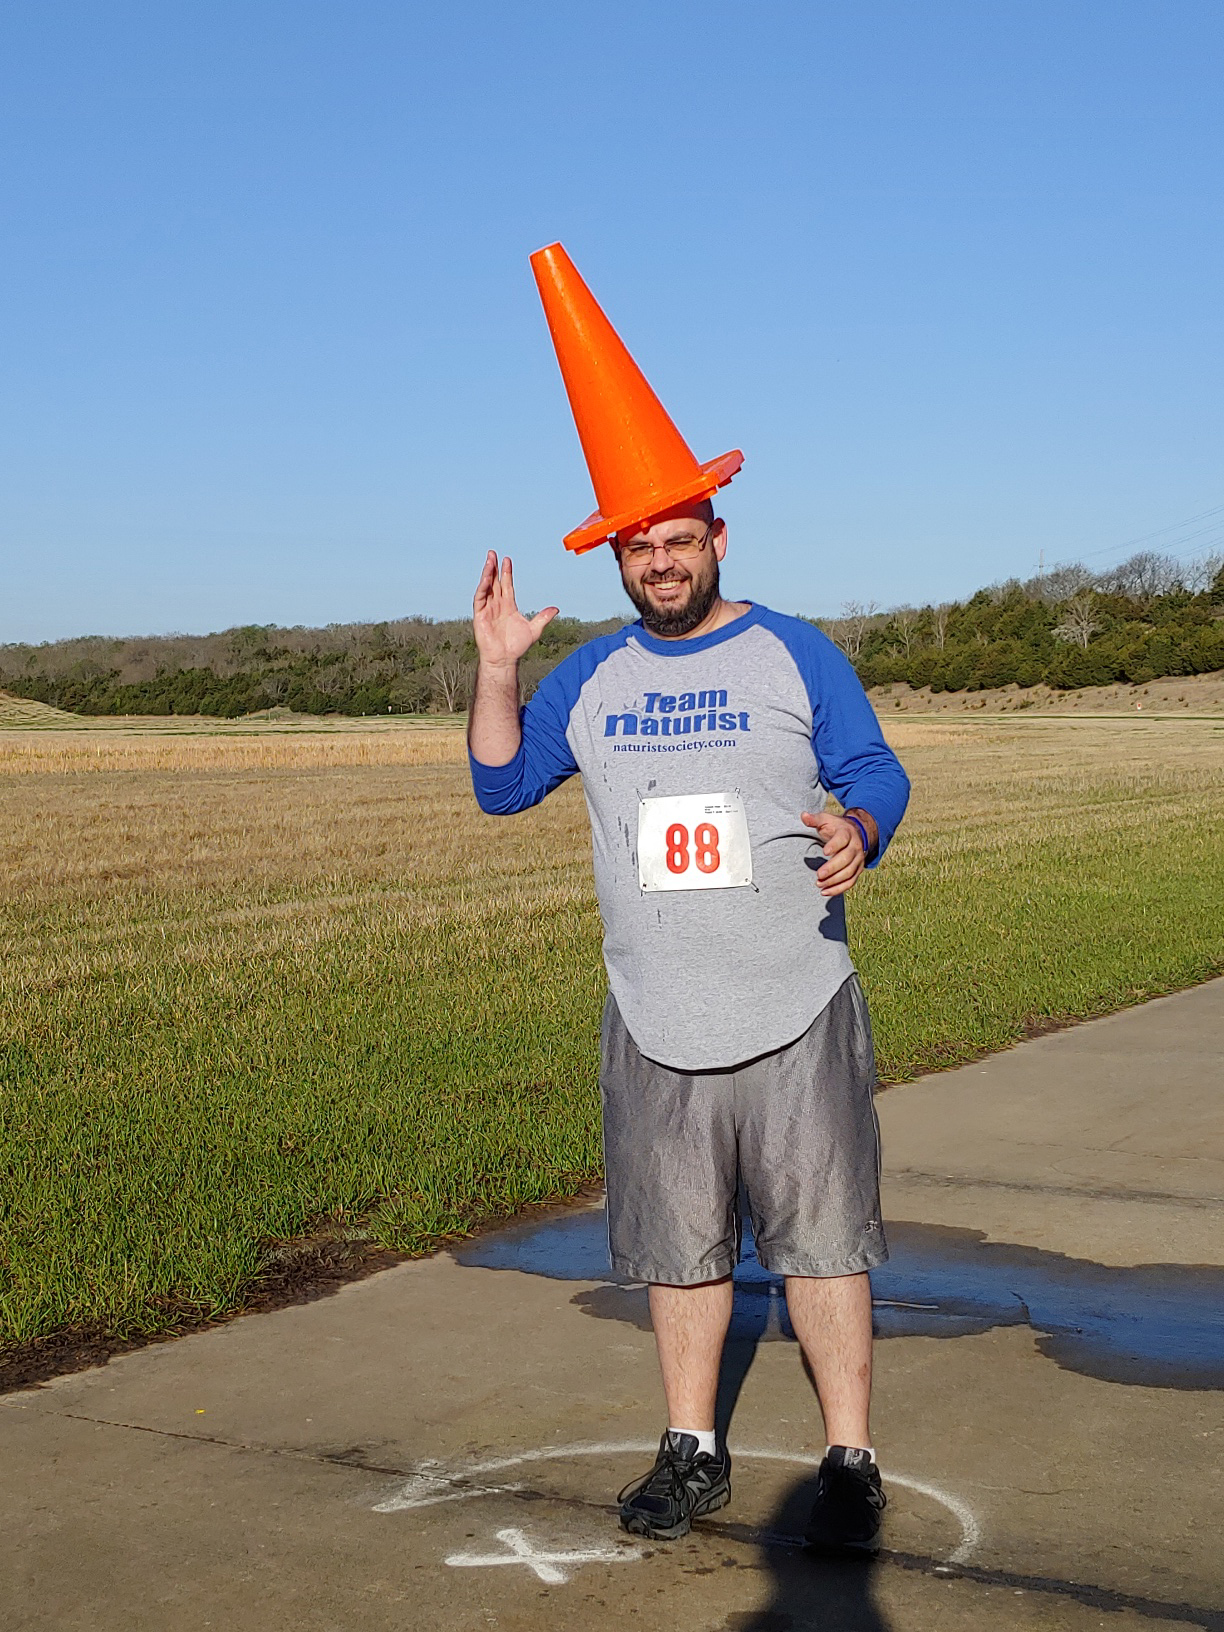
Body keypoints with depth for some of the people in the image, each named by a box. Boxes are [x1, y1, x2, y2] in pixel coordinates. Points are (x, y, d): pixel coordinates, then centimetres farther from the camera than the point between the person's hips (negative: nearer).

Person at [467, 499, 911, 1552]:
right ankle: (693, 1454, 24)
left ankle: (851, 1464, 9)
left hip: (798, 1018, -3)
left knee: (822, 1238, -1)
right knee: (679, 1246, 10)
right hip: (655, 1027, 3)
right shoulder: (590, 677, 10)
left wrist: (859, 831, -22)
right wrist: (496, 668, -3)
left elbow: (875, 774, 1)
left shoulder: (796, 654, 1)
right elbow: (503, 787, 11)